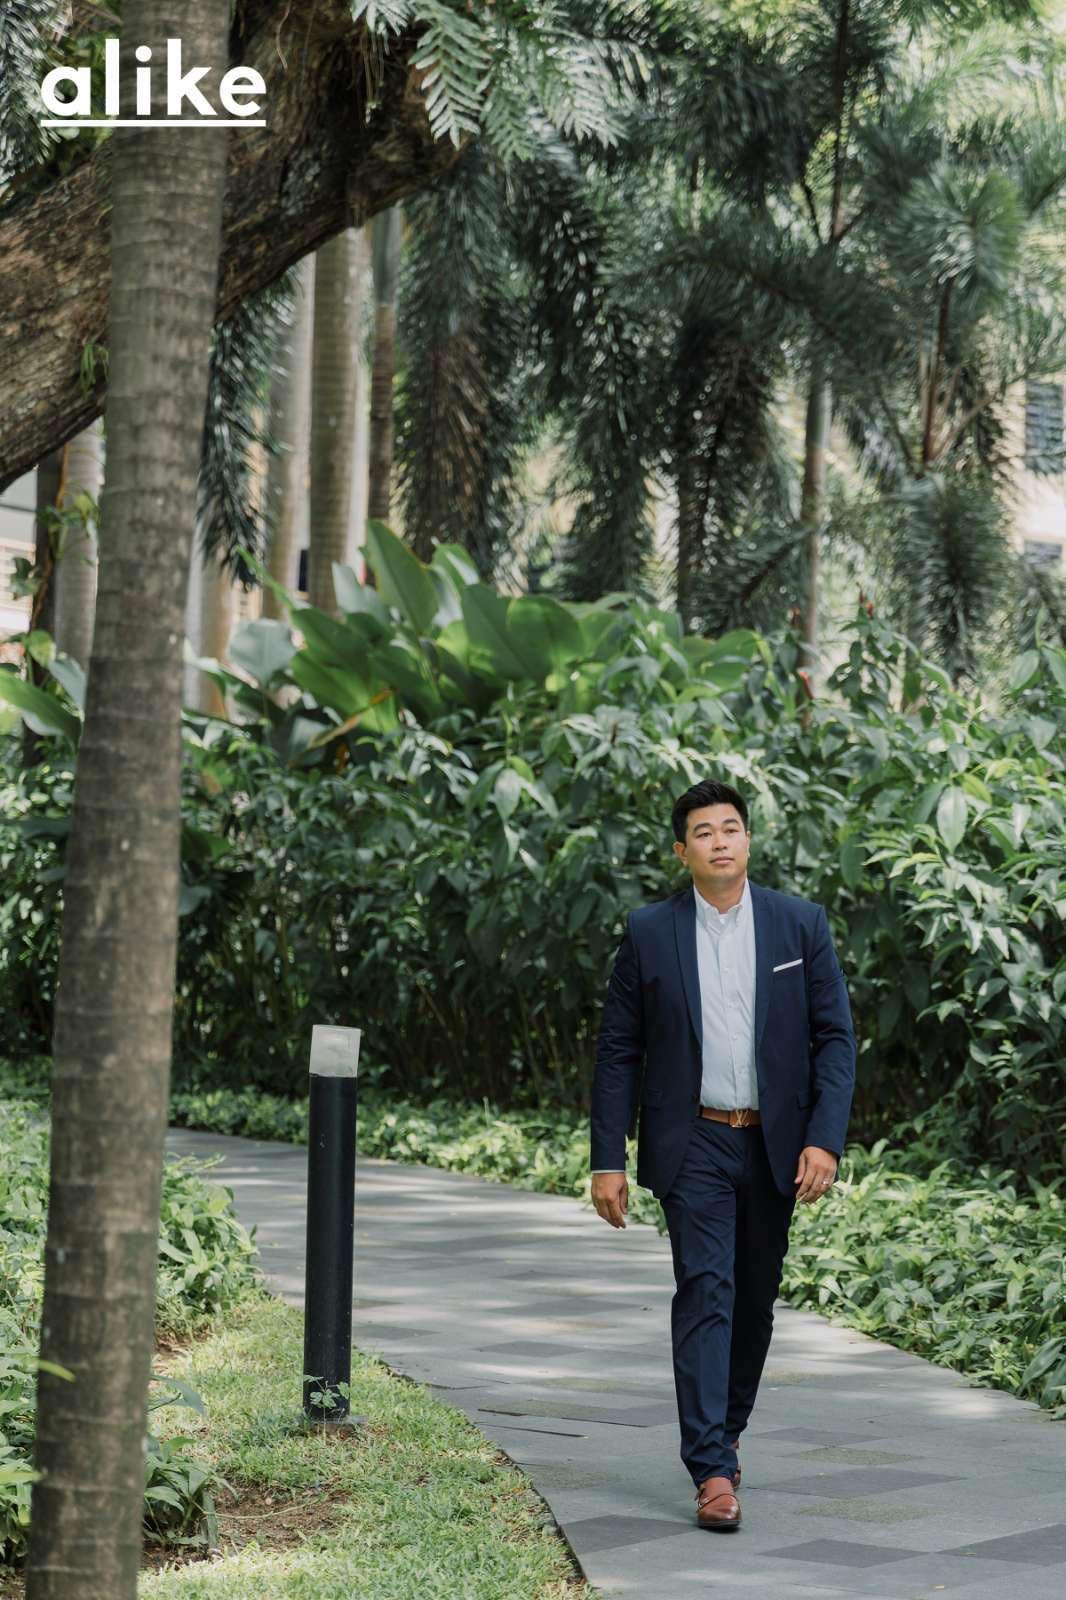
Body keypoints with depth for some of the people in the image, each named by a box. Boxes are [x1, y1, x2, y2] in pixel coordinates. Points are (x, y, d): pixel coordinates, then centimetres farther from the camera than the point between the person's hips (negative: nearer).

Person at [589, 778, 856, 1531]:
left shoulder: (801, 923, 0)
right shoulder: (650, 931, -1)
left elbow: (836, 1037, 0)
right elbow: (618, 1051, 1)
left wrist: (825, 1139, -11)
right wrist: (608, 1160, -4)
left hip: (775, 1146, 2)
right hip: (692, 1144, -2)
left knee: (755, 1299, 11)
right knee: (705, 1290, -12)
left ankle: (724, 1433, 30)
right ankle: (713, 1471, -15)